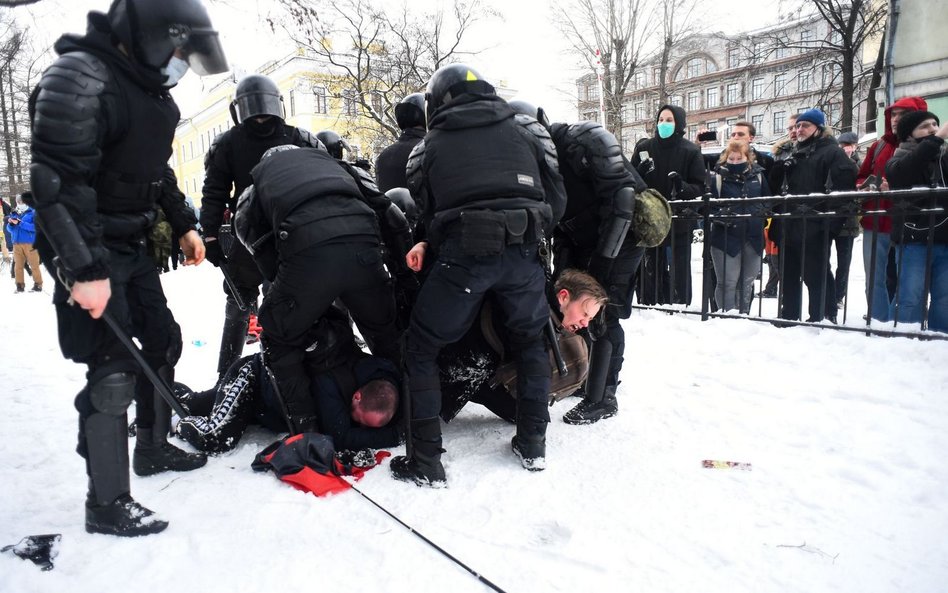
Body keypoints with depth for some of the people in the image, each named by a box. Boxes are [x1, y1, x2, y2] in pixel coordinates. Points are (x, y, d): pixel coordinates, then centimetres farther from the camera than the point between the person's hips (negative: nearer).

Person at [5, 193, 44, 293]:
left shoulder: (33, 212, 0)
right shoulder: (13, 213, 15)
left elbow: (35, 227, -13)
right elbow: (9, 229, 15)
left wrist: (20, 223, -20)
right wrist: (10, 224, -7)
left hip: (30, 243, -5)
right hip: (16, 243, 5)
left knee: (34, 265, -4)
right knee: (18, 265, 5)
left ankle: (38, 285, 0)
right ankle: (20, 285, 9)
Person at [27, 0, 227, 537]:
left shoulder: (152, 88, 9)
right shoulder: (79, 78, -20)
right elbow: (58, 181, -26)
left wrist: (185, 225, 20)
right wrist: (85, 270, -29)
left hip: (133, 246, 10)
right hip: (88, 252, -9)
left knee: (162, 341, 17)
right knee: (114, 369, -9)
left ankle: (152, 448, 37)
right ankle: (106, 504, 5)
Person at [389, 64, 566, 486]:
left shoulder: (429, 146, 17)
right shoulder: (526, 129, 20)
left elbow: (428, 213, 13)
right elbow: (556, 198, 14)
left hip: (462, 254, -2)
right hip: (522, 253, 3)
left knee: (422, 349, 12)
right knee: (530, 340, 26)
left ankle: (426, 461, 11)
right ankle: (532, 443, 29)